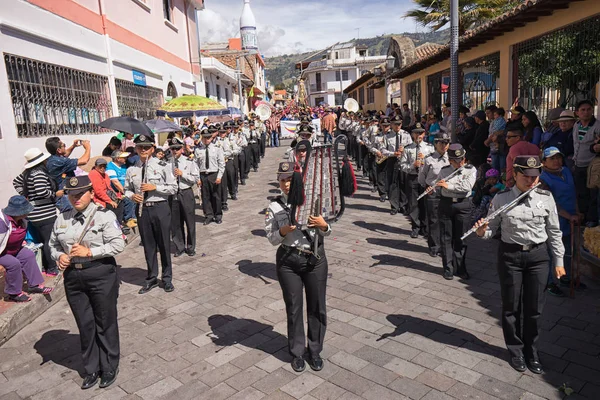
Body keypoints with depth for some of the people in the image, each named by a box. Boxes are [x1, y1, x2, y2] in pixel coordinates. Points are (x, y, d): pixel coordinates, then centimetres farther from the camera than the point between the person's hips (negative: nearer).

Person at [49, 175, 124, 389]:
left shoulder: (104, 216, -9)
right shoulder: (62, 219, 7)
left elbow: (118, 245, -14)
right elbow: (53, 244, 16)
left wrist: (89, 252, -18)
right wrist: (59, 256, -4)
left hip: (101, 275, -4)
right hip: (73, 276, 5)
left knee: (105, 323, 8)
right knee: (85, 325, 14)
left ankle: (109, 368, 26)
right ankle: (91, 370, 31)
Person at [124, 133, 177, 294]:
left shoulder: (163, 166, -4)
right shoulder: (131, 170, 6)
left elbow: (173, 188, -5)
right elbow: (127, 189, 16)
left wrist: (155, 187, -16)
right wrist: (132, 196, -5)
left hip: (160, 208, -3)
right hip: (142, 209, 3)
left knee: (164, 244, 6)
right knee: (148, 246, 12)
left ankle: (167, 278, 21)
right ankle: (151, 279, 26)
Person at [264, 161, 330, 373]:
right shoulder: (274, 207, -3)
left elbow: (325, 234, 5)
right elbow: (271, 238, -1)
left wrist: (323, 225, -17)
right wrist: (283, 231, -21)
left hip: (315, 259, 1)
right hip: (288, 262, 0)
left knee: (317, 307, 11)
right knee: (294, 308, 12)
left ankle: (315, 351, 33)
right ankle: (297, 352, 32)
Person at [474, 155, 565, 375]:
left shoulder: (546, 198, -3)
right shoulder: (501, 199, -8)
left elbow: (554, 232, 4)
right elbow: (492, 229, -3)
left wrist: (559, 261, 5)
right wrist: (482, 232, -26)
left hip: (538, 255, 2)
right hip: (510, 255, -1)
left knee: (534, 307, 11)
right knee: (511, 306, 11)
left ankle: (531, 351, 33)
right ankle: (516, 350, 32)